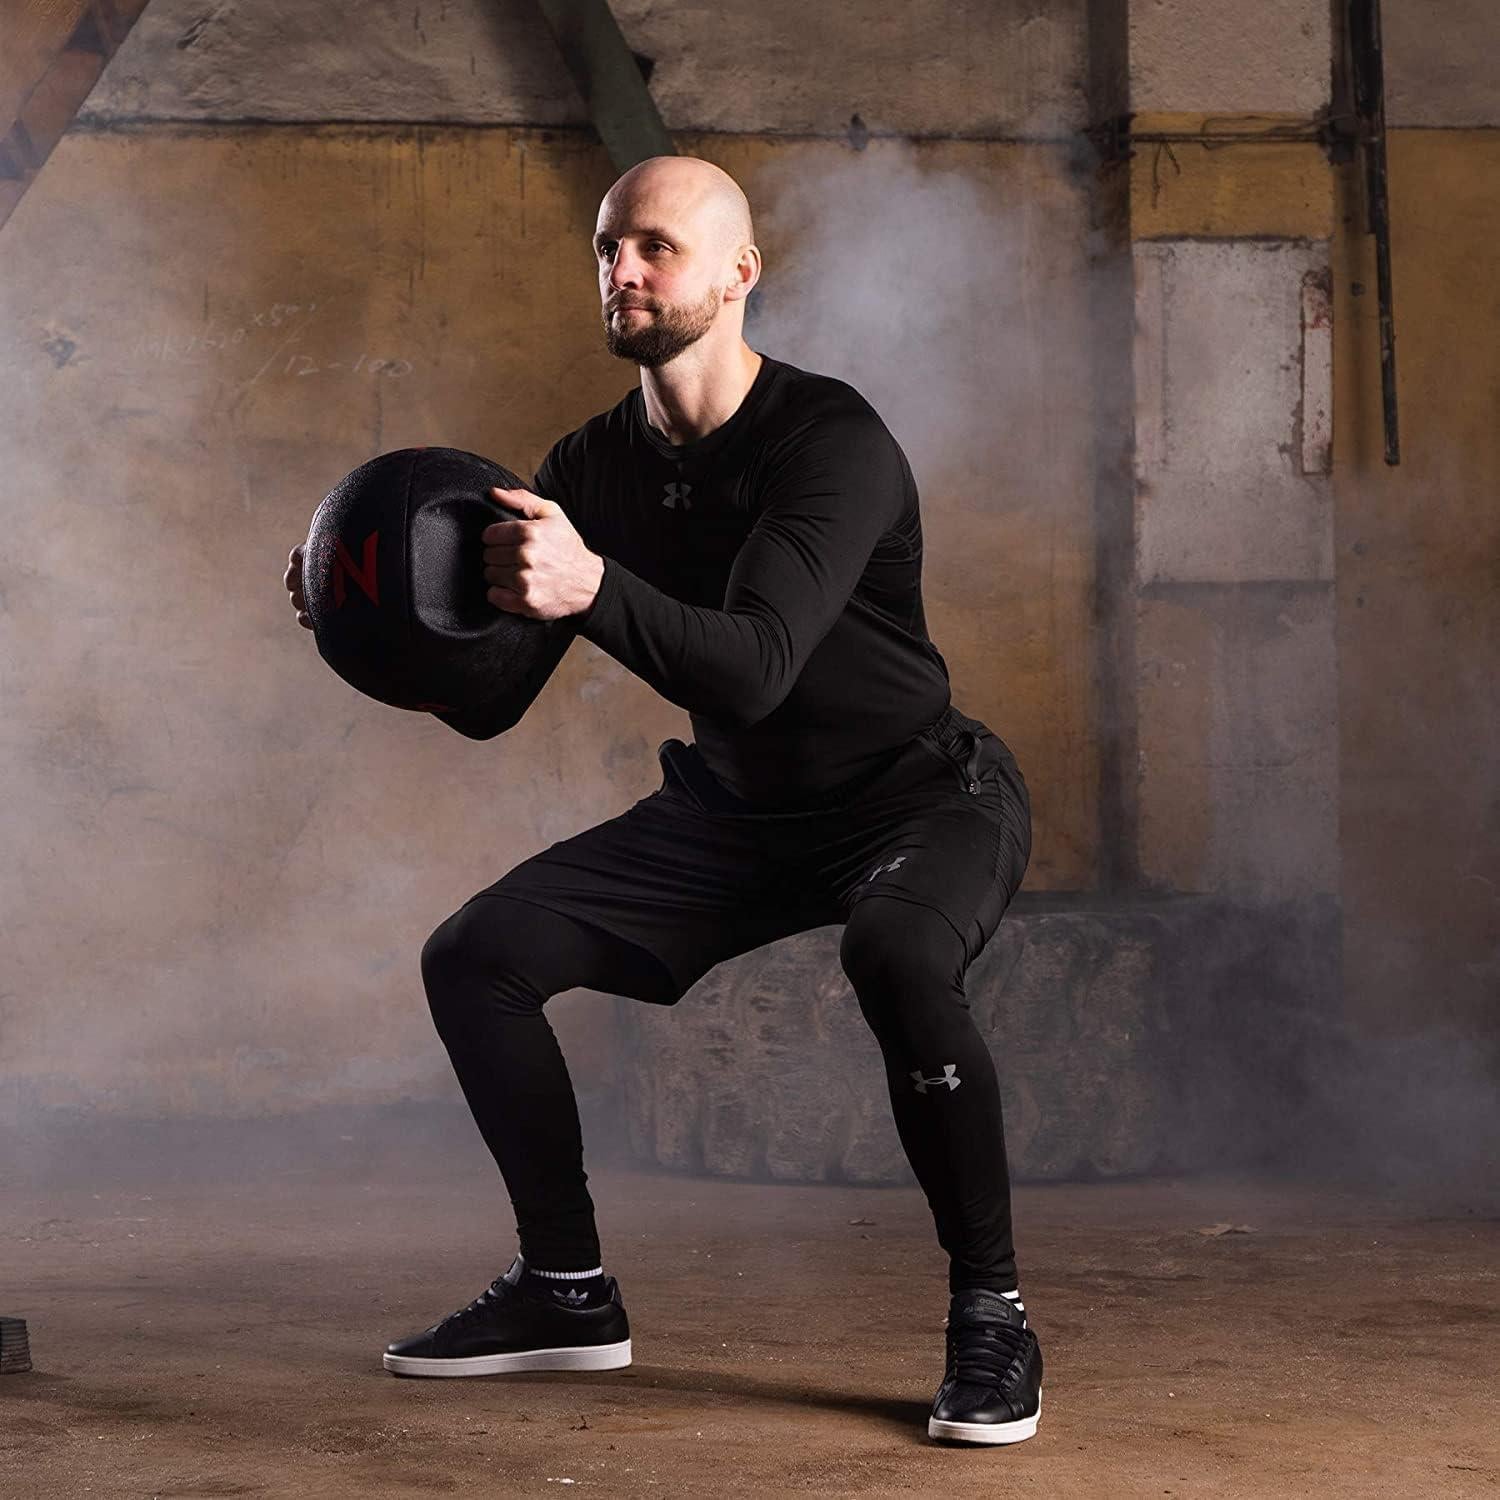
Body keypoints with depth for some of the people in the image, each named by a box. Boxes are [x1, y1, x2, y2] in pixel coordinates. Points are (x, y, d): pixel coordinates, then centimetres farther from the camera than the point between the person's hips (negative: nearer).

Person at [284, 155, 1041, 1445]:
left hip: (921, 796, -7)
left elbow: (755, 668, -38)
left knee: (899, 958, -40)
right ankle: (568, 1290, 12)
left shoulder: (829, 440, -24)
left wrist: (590, 588, -54)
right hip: (737, 813, 7)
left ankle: (992, 1320, -22)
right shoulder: (594, 466, -3)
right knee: (475, 955, -4)